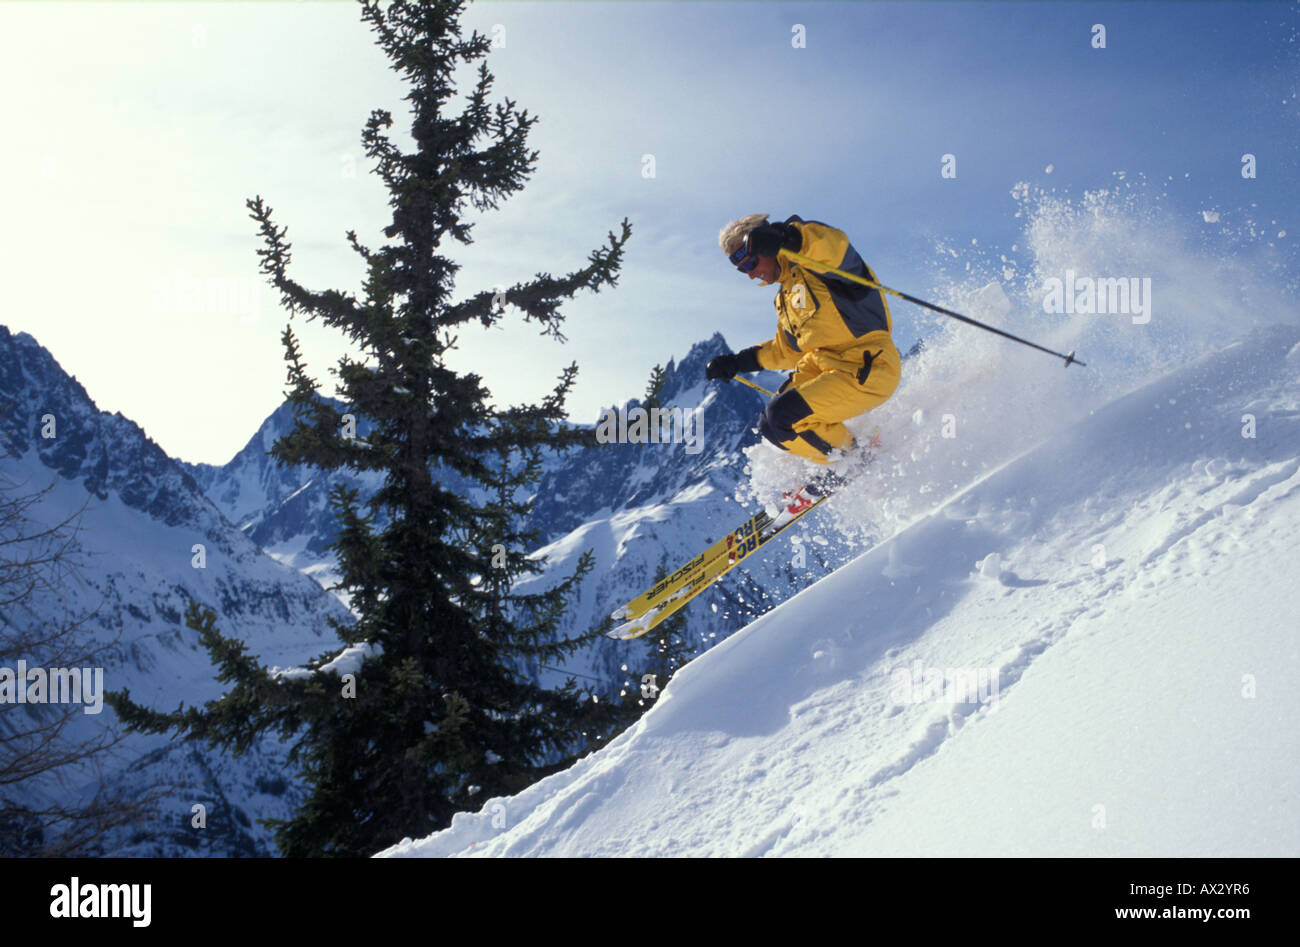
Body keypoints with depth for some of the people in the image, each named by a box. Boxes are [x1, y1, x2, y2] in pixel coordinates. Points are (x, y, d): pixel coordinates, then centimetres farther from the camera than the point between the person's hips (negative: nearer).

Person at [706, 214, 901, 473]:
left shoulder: (812, 264, -10)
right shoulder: (787, 296, 19)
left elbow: (836, 246, -36)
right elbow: (789, 350, 30)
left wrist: (787, 237, -50)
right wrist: (739, 362, 26)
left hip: (868, 370, -10)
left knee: (782, 417, -22)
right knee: (770, 424, 7)